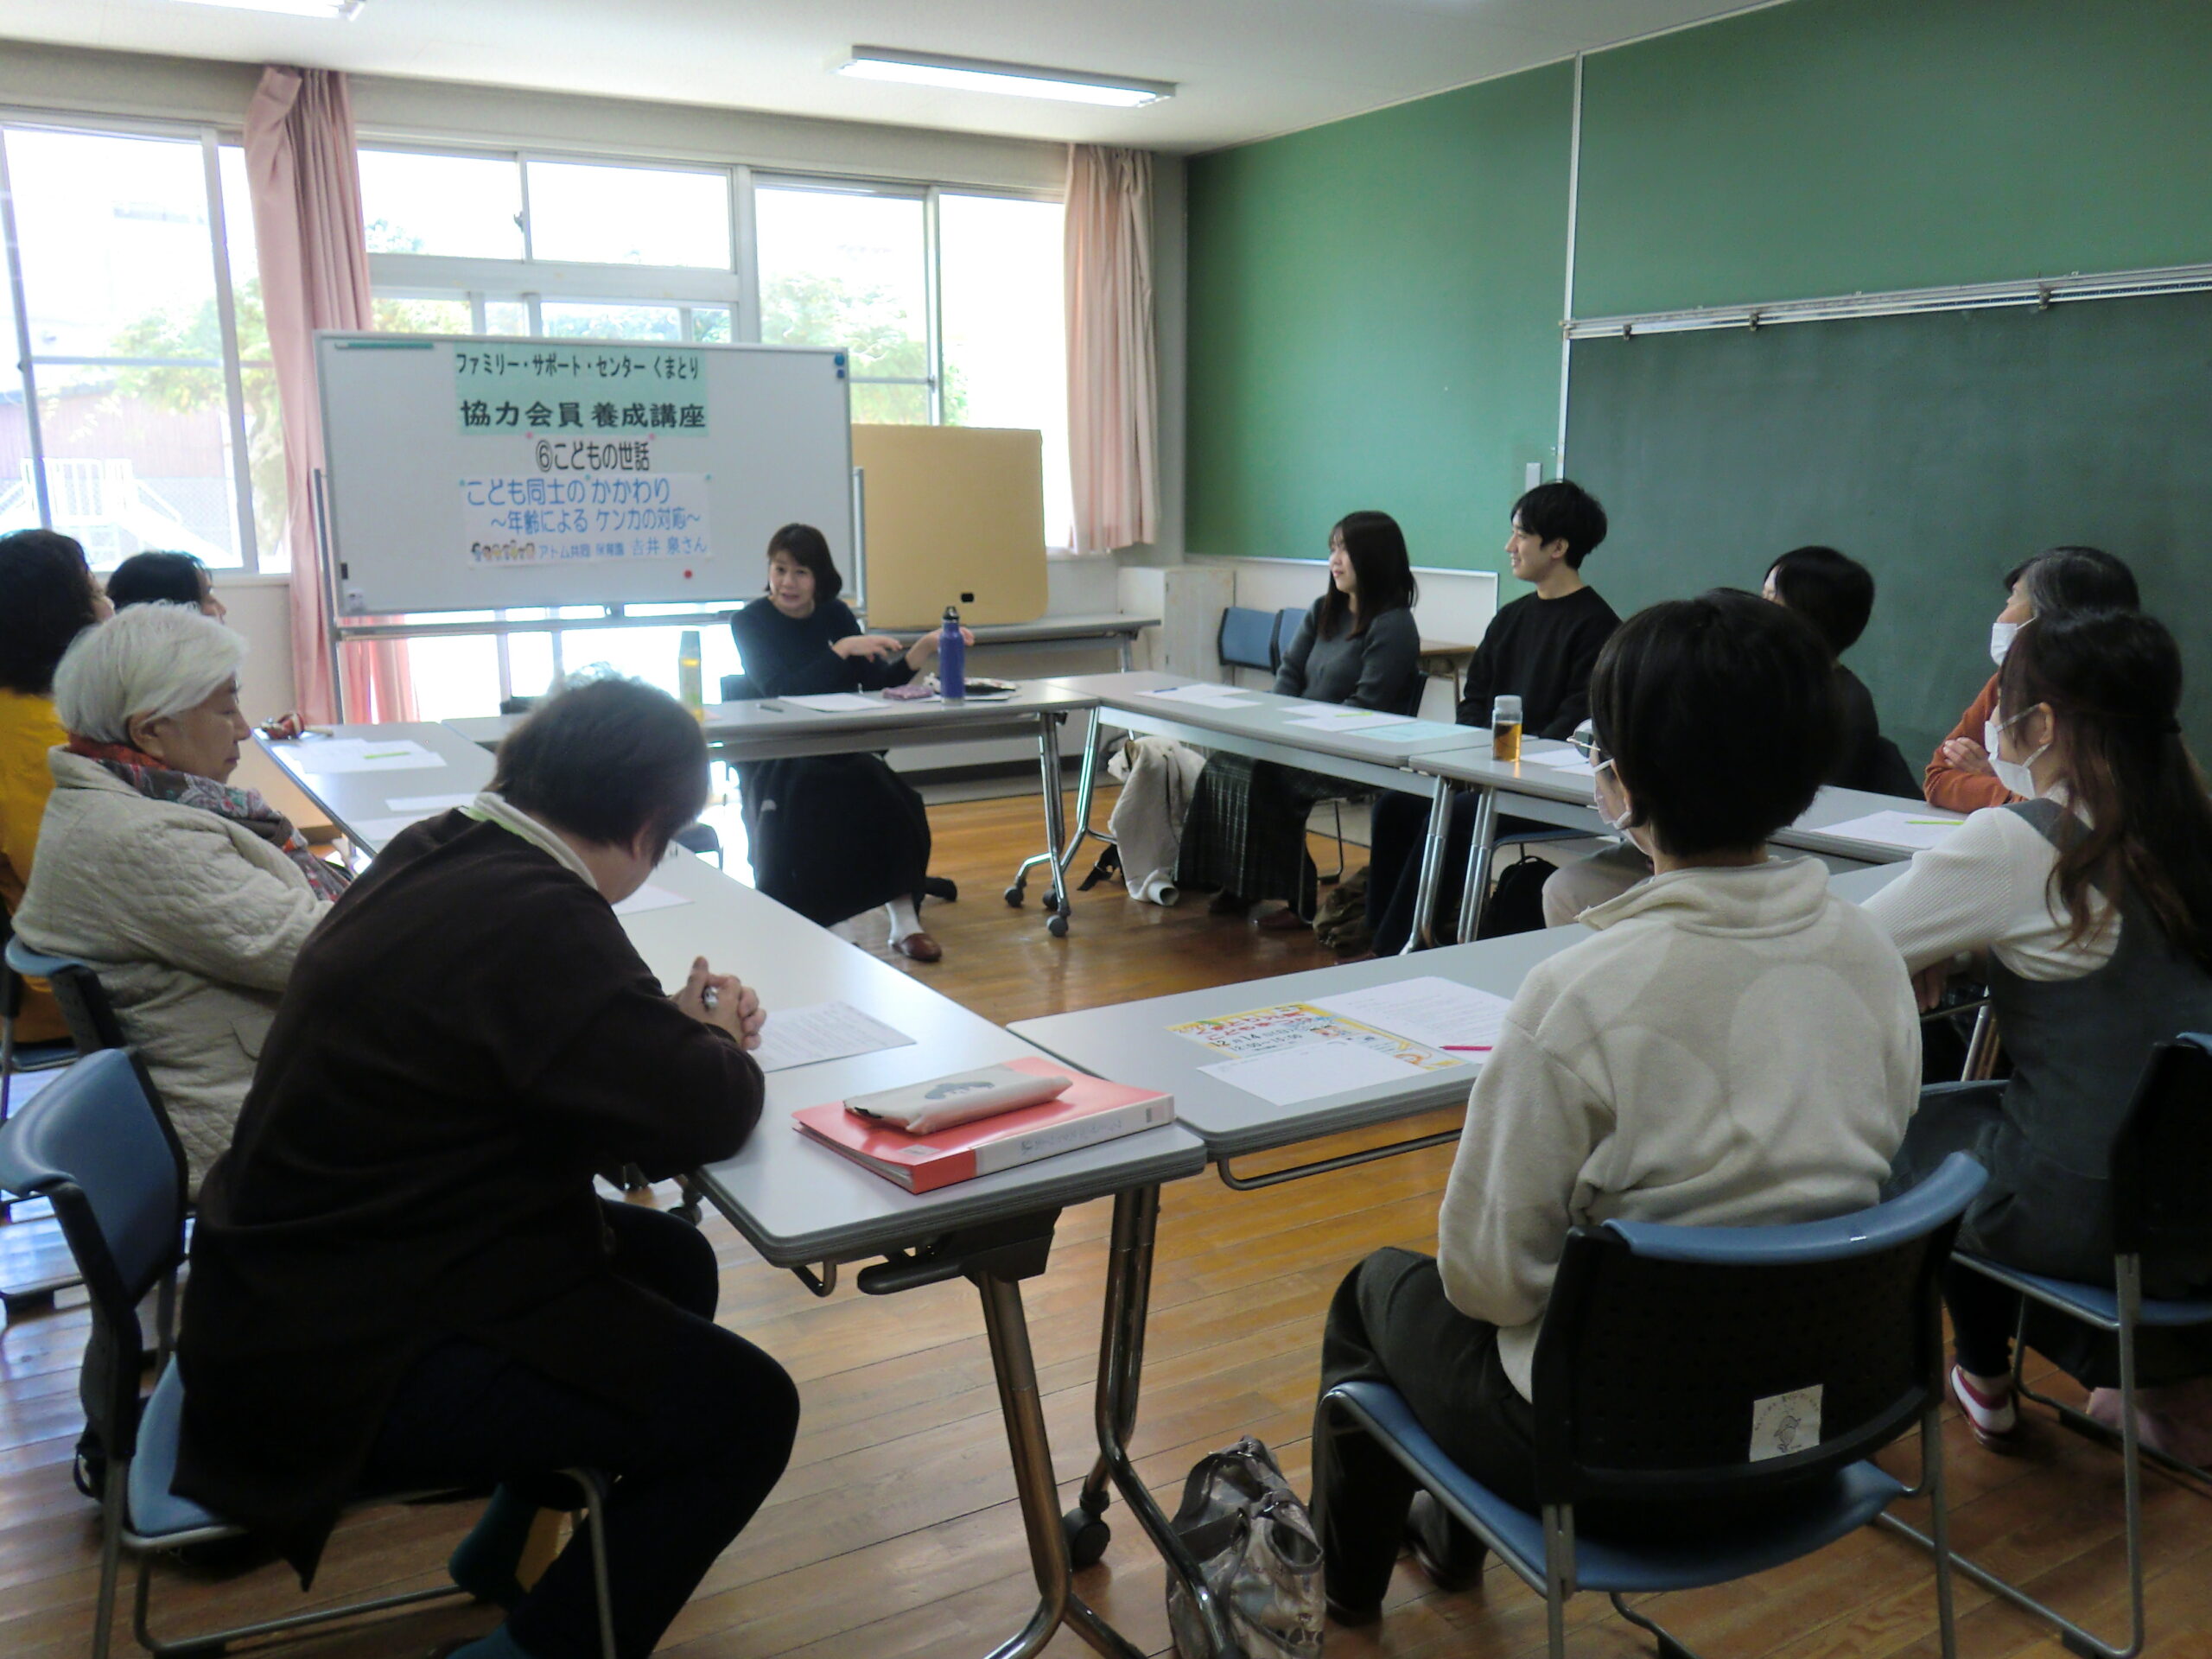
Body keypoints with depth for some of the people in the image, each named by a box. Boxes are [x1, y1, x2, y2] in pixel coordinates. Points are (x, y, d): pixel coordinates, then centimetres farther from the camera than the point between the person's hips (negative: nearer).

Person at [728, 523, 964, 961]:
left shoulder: (834, 614, 11)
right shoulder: (750, 622, -1)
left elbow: (876, 681, 5)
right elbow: (780, 690, -14)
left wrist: (925, 649, -10)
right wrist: (843, 649, -20)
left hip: (839, 750, 4)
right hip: (776, 761, -3)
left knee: (899, 804, -26)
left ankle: (905, 924, -18)